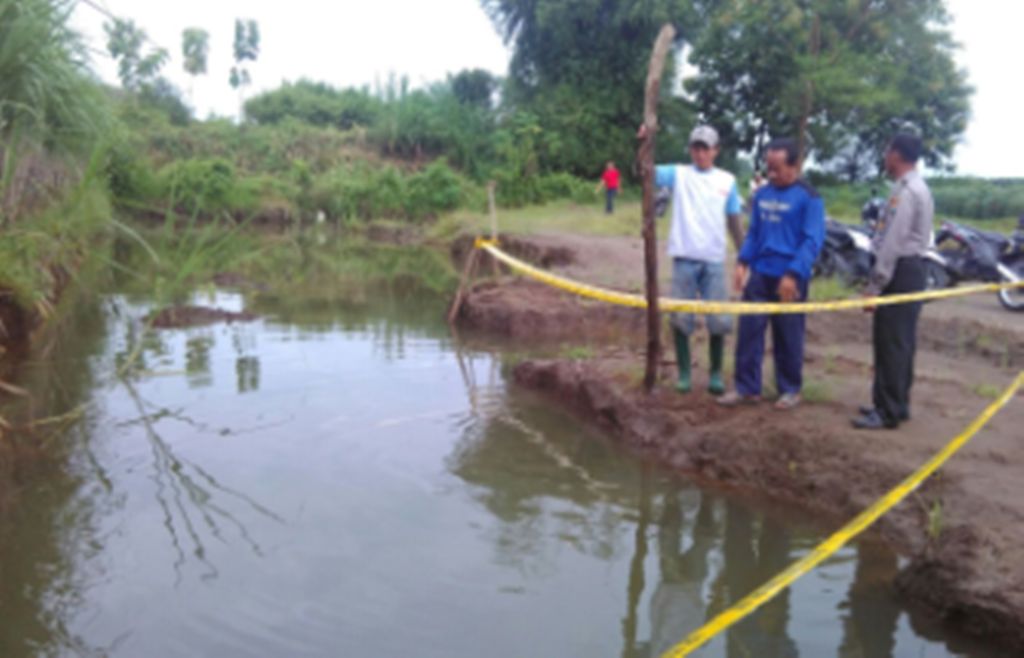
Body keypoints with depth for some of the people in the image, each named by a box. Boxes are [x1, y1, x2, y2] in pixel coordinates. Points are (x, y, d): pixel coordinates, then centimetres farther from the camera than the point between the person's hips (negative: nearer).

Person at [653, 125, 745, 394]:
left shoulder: (727, 180, 9)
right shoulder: (678, 174, 4)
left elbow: (734, 221, 13)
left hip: (714, 260, 1)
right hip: (684, 258, -1)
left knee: (718, 321, 3)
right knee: (681, 319, 3)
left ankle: (716, 374, 19)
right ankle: (684, 373, 16)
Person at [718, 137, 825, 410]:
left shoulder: (808, 197, -9)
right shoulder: (762, 194, 9)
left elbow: (813, 241, -12)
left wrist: (792, 274, -20)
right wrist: (742, 262, 3)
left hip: (789, 278, -5)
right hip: (759, 274, 5)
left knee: (788, 337, 6)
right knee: (749, 330, 4)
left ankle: (790, 389, 20)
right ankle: (747, 387, 14)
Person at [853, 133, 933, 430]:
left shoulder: (905, 191, -16)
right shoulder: (916, 187, 17)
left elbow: (894, 242, -21)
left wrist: (874, 285, -20)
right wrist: (878, 282, 19)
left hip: (901, 271, -11)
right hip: (911, 269, 11)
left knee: (890, 342, -7)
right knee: (900, 342, 15)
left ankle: (888, 412, -3)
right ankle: (896, 404, 24)